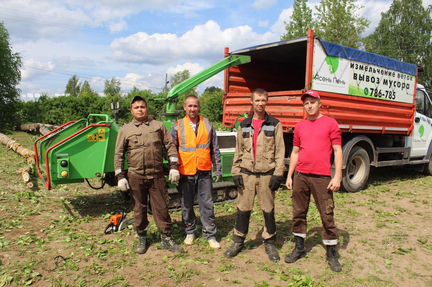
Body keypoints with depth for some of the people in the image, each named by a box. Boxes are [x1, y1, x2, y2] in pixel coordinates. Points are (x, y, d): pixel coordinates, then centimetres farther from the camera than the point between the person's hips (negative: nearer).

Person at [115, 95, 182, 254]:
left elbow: (170, 146, 4)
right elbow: (119, 154, 4)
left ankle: (166, 238, 19)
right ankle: (142, 238, 29)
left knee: (161, 207, 5)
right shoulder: (125, 130, 4)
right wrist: (120, 176, -1)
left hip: (157, 175, 0)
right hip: (135, 176, 0)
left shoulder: (158, 126, 5)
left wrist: (174, 167, -5)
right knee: (139, 208, 11)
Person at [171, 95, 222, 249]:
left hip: (204, 172, 0)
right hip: (185, 173, 0)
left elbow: (215, 150, 7)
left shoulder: (207, 125, 3)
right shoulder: (178, 126, -1)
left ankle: (210, 235, 17)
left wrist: (218, 170, 7)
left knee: (207, 205, 5)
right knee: (187, 205, 12)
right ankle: (190, 232, 30)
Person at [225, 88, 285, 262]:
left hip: (267, 174, -2)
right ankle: (238, 241, 20)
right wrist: (236, 172, 3)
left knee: (268, 210, 7)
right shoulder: (244, 125, 9)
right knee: (243, 209, 6)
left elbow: (280, 151, -3)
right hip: (246, 174, 2)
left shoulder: (275, 125, 1)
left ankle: (270, 243, 22)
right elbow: (239, 151, 10)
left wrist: (278, 174, -9)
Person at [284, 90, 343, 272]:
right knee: (298, 213, 11)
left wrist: (337, 176, -11)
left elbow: (337, 151, -4)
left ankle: (332, 254, 17)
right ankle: (299, 248, 26)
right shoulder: (299, 127, 12)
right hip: (300, 176, 4)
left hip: (322, 177, -4)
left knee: (327, 215, 2)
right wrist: (289, 175, 12)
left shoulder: (330, 123, 0)